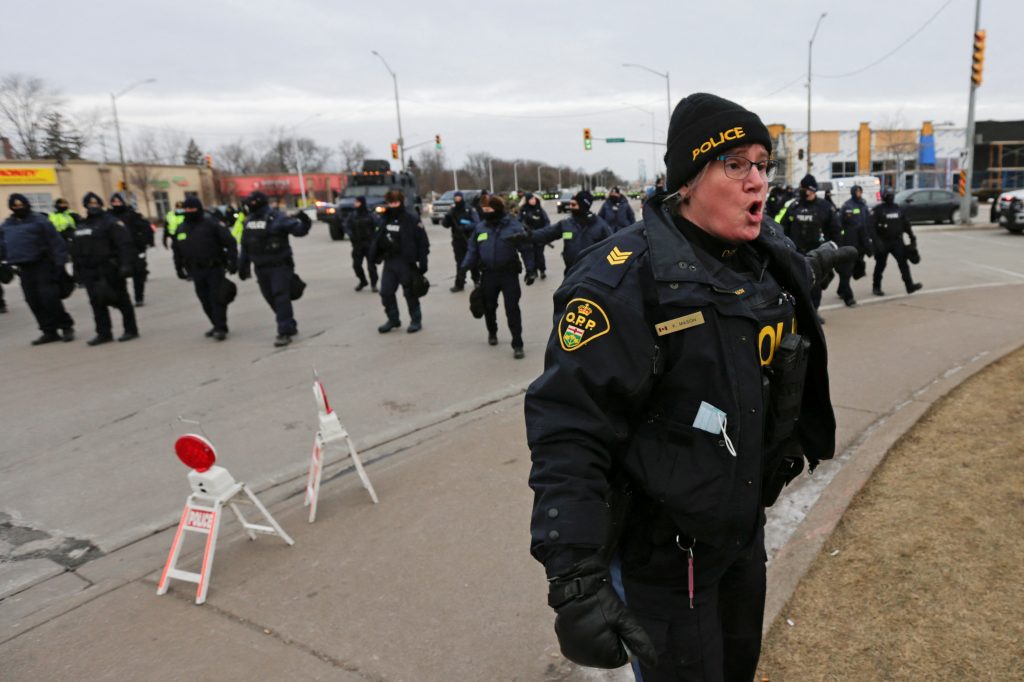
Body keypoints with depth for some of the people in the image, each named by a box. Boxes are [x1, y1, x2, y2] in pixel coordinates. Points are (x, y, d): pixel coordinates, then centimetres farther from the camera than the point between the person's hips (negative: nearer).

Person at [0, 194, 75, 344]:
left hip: (43, 265, -6)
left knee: (48, 298, -12)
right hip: (24, 268, 6)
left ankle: (66, 326, 3)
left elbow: (55, 242, -8)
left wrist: (59, 263, -13)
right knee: (34, 302, 5)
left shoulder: (38, 220, -4)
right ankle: (50, 331, 13)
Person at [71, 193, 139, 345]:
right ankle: (103, 333, 12)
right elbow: (76, 251, 21)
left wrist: (126, 265, -24)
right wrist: (78, 271, 17)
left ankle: (131, 330, 11)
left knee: (121, 300, 2)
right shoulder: (80, 227, 16)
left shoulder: (111, 222, -6)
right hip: (90, 272, 7)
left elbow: (125, 244, -15)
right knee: (97, 302, 6)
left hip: (110, 270, -7)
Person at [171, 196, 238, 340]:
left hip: (215, 269, -5)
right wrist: (179, 269, 19)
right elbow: (177, 252, 21)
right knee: (205, 301, 9)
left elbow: (230, 242, -8)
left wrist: (232, 262, -13)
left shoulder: (211, 223, -5)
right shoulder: (181, 229, 12)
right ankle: (218, 325, 22)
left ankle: (221, 328, -1)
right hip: (196, 272, 6)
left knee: (217, 299, -6)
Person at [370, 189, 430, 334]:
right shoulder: (385, 220, 9)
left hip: (406, 263, -5)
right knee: (386, 292, 4)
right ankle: (393, 319, 20)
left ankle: (416, 320, 18)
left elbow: (423, 244, -9)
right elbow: (377, 240, 14)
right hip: (389, 262, 5)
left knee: (410, 293, 5)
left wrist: (422, 264, -11)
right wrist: (375, 255, 2)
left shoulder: (412, 220, -8)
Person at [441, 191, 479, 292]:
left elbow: (476, 223, -14)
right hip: (458, 241, 2)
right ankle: (459, 284, 1)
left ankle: (476, 280, 28)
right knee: (460, 263, 1)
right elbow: (445, 224, -1)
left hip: (470, 240, -2)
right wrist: (447, 216, -20)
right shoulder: (452, 211, 5)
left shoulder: (470, 210, -5)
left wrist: (465, 227, -28)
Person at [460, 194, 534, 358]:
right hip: (488, 274, 4)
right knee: (489, 307, 18)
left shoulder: (513, 225, -7)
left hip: (509, 274, -4)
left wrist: (530, 269, -10)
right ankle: (492, 332, 45)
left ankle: (517, 344, 2)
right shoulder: (480, 227, 4)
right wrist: (464, 268, -4)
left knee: (512, 309, -4)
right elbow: (473, 250, 8)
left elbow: (526, 249, -5)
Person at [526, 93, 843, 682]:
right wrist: (574, 579, -33)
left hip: (746, 534, 8)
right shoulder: (624, 282, -26)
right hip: (660, 556, -7)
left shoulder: (771, 261, -1)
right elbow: (568, 430, -30)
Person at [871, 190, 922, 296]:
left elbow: (906, 224, 16)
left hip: (897, 241, 3)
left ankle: (909, 285, -12)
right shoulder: (878, 210, -5)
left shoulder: (899, 209, 10)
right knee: (880, 265, 6)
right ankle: (876, 287, 19)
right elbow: (872, 226, -13)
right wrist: (876, 241, -22)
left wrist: (912, 237, 13)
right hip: (883, 242, -3)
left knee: (903, 263, -8)